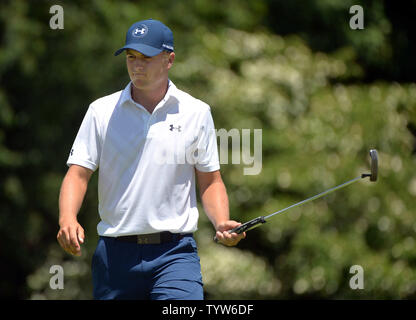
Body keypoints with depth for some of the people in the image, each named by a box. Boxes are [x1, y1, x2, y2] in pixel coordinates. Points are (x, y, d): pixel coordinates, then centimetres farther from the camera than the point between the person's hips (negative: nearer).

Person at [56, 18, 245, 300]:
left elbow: (210, 182, 10)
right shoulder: (101, 112, 5)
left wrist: (222, 223, -8)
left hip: (175, 253, -1)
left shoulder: (197, 113, 6)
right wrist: (68, 219, -19)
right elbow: (78, 173, 1)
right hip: (115, 253, 1)